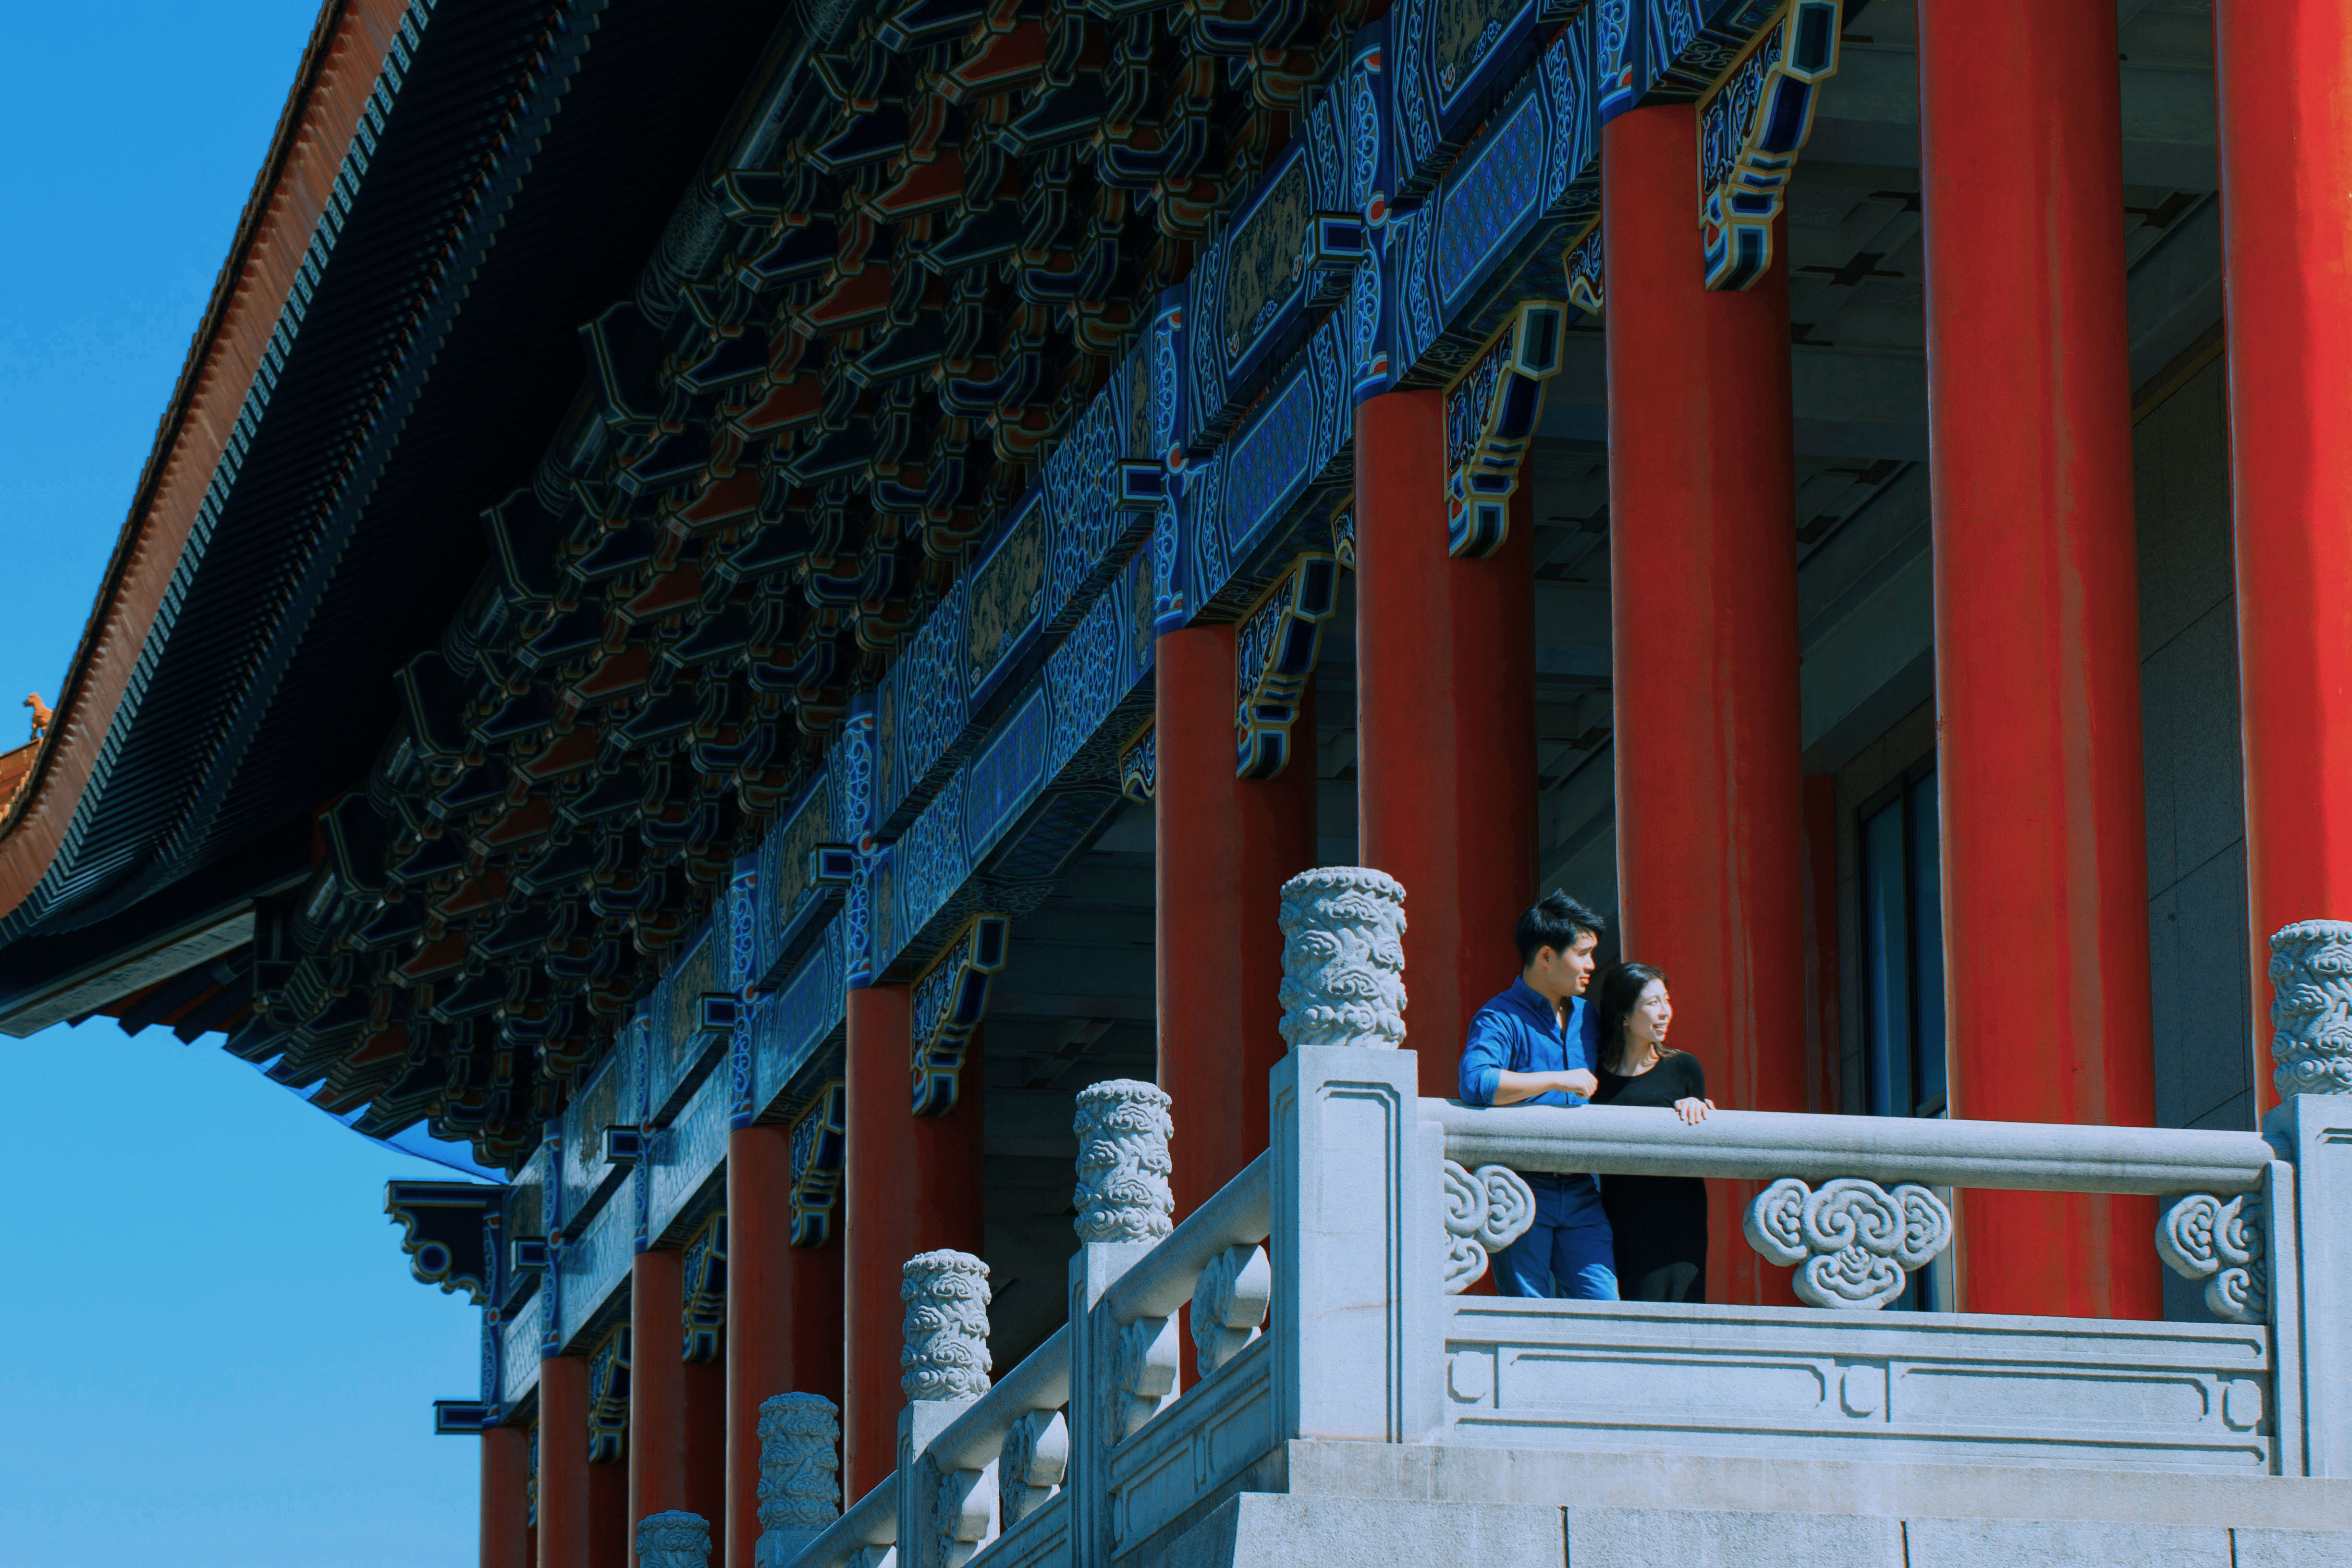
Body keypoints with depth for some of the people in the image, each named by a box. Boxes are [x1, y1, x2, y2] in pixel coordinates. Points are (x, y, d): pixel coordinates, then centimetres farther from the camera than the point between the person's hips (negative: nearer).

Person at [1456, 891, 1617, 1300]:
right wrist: (1559, 1081, -18)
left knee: (1602, 1305, -5)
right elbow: (1475, 1082, -25)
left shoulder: (1586, 1018, 17)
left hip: (1580, 1192, 6)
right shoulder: (1501, 1018, -6)